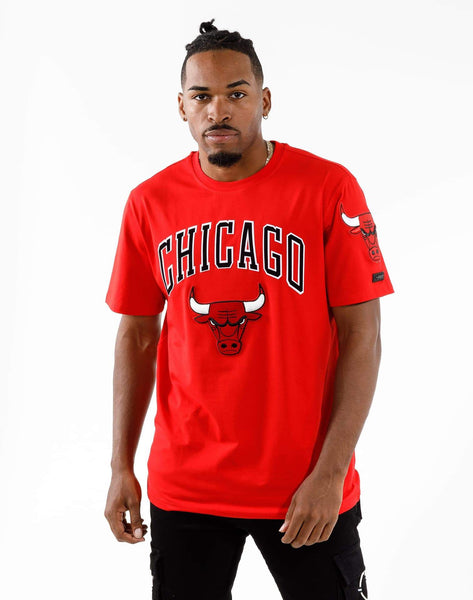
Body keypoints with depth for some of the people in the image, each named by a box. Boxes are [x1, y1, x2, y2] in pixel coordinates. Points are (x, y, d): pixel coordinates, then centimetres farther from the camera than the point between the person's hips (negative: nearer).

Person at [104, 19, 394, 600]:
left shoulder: (329, 188, -8)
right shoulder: (149, 202, 1)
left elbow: (361, 335, -9)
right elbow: (137, 337, 8)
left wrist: (330, 471, -14)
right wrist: (121, 466, 3)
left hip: (307, 488, -2)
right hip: (183, 486, 2)